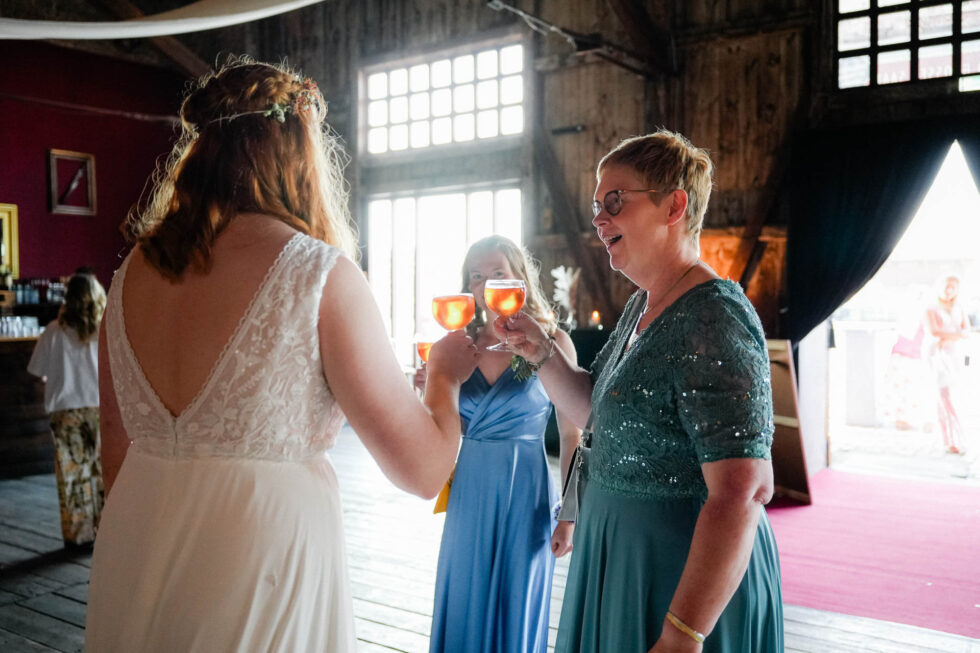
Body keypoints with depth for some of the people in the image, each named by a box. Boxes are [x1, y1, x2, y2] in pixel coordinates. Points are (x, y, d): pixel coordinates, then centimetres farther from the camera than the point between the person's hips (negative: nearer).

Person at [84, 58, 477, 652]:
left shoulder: (132, 272, 2)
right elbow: (422, 468, -12)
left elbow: (116, 450, 12)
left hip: (131, 560, 6)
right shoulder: (320, 273, -15)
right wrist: (446, 374, 8)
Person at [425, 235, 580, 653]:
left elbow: (572, 436, -5)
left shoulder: (551, 341, -6)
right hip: (469, 493, 4)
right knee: (465, 606, 13)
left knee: (517, 612, 10)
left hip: (525, 494, -3)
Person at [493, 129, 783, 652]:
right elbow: (599, 413, 16)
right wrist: (541, 353, -1)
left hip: (688, 576, -9)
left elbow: (740, 496, -29)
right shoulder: (642, 306, 6)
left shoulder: (710, 323, -24)